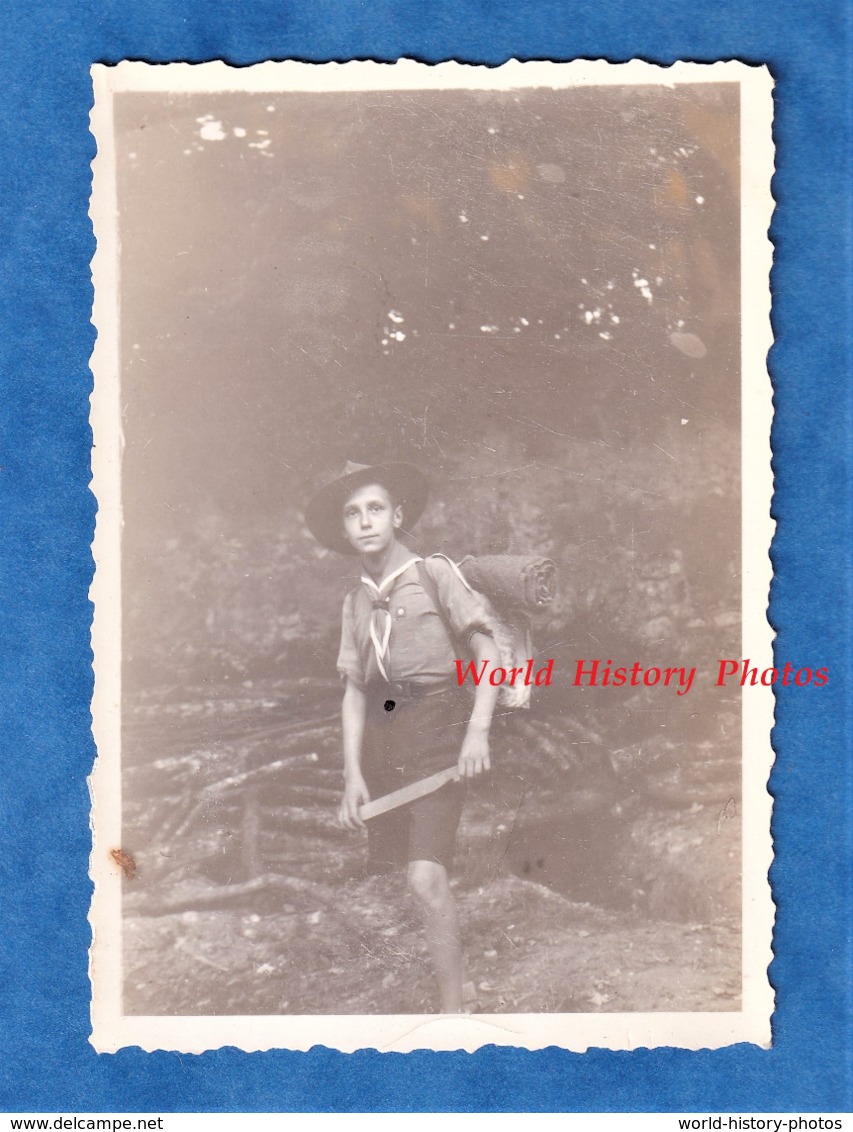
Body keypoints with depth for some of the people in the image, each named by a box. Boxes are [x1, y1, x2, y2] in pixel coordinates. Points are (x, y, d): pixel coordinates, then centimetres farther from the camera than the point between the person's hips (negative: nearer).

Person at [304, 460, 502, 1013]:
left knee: (426, 877, -17)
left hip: (436, 731, -5)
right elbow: (354, 691, 13)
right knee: (388, 875, 5)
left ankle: (454, 1006, -7)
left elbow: (489, 654, -2)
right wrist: (352, 773, 4)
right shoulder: (355, 601, 14)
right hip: (380, 741, 5)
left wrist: (478, 730, -14)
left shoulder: (434, 574, 1)